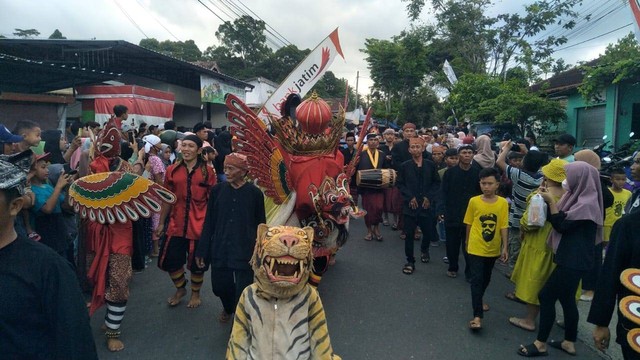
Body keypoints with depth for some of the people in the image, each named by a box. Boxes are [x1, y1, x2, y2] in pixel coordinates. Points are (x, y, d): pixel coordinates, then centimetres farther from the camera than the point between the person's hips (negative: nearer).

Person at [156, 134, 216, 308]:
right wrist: (161, 223, 10)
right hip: (176, 225, 3)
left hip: (199, 226, -2)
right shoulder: (172, 170, 1)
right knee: (170, 261, 10)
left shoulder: (207, 171, -6)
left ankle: (195, 293, 36)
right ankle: (180, 289, 37)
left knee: (197, 263, 11)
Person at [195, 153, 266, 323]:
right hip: (220, 250, 3)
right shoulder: (217, 190, 1)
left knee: (243, 293, 1)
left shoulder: (255, 193, -6)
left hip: (245, 252, -3)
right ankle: (228, 308, 47)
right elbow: (209, 223, 5)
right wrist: (202, 250, 3)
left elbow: (260, 226, 0)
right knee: (219, 287, 13)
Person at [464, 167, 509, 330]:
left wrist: (504, 247, -5)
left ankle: (479, 300, 46)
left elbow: (504, 226, -4)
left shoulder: (503, 203, -8)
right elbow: (469, 223, 1)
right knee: (476, 279, -6)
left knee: (486, 278, 21)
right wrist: (467, 242, 11)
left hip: (493, 249, 3)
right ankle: (477, 316, -4)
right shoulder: (474, 201, -10)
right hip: (476, 248, -3)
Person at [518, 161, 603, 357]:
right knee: (566, 298, 16)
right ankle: (569, 342, 27)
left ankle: (541, 343, 6)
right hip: (571, 258, 9)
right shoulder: (578, 197, 9)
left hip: (574, 261, -9)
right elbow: (560, 220, 12)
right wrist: (549, 201, -1)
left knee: (546, 296, -4)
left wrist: (551, 202, -16)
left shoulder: (587, 203, -20)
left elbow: (561, 225, -19)